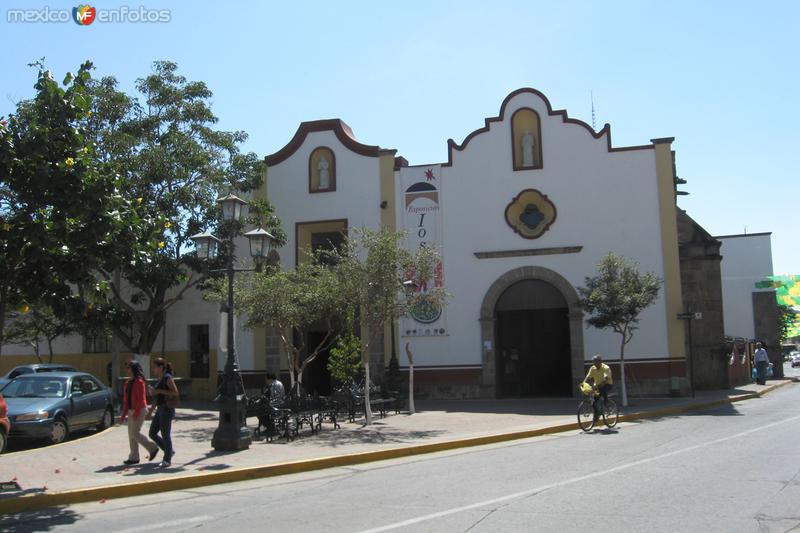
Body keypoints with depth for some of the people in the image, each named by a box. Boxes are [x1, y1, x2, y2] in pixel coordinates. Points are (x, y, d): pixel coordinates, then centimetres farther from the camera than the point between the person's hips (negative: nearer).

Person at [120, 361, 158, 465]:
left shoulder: (139, 382, -13)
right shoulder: (128, 383, 13)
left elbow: (141, 399, -18)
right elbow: (126, 400, 16)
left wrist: (136, 413, -21)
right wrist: (123, 415, 14)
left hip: (140, 410, -9)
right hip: (131, 411, 9)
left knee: (135, 433, -11)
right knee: (131, 434, 7)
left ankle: (153, 448, 4)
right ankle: (133, 457, 13)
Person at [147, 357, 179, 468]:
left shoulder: (168, 378, -12)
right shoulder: (160, 379, 14)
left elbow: (175, 393, -20)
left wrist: (159, 391, -19)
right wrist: (151, 410, 19)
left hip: (167, 409, -9)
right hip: (160, 409, 9)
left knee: (165, 435, -1)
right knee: (152, 434, 9)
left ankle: (167, 459, 10)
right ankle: (170, 451, 22)